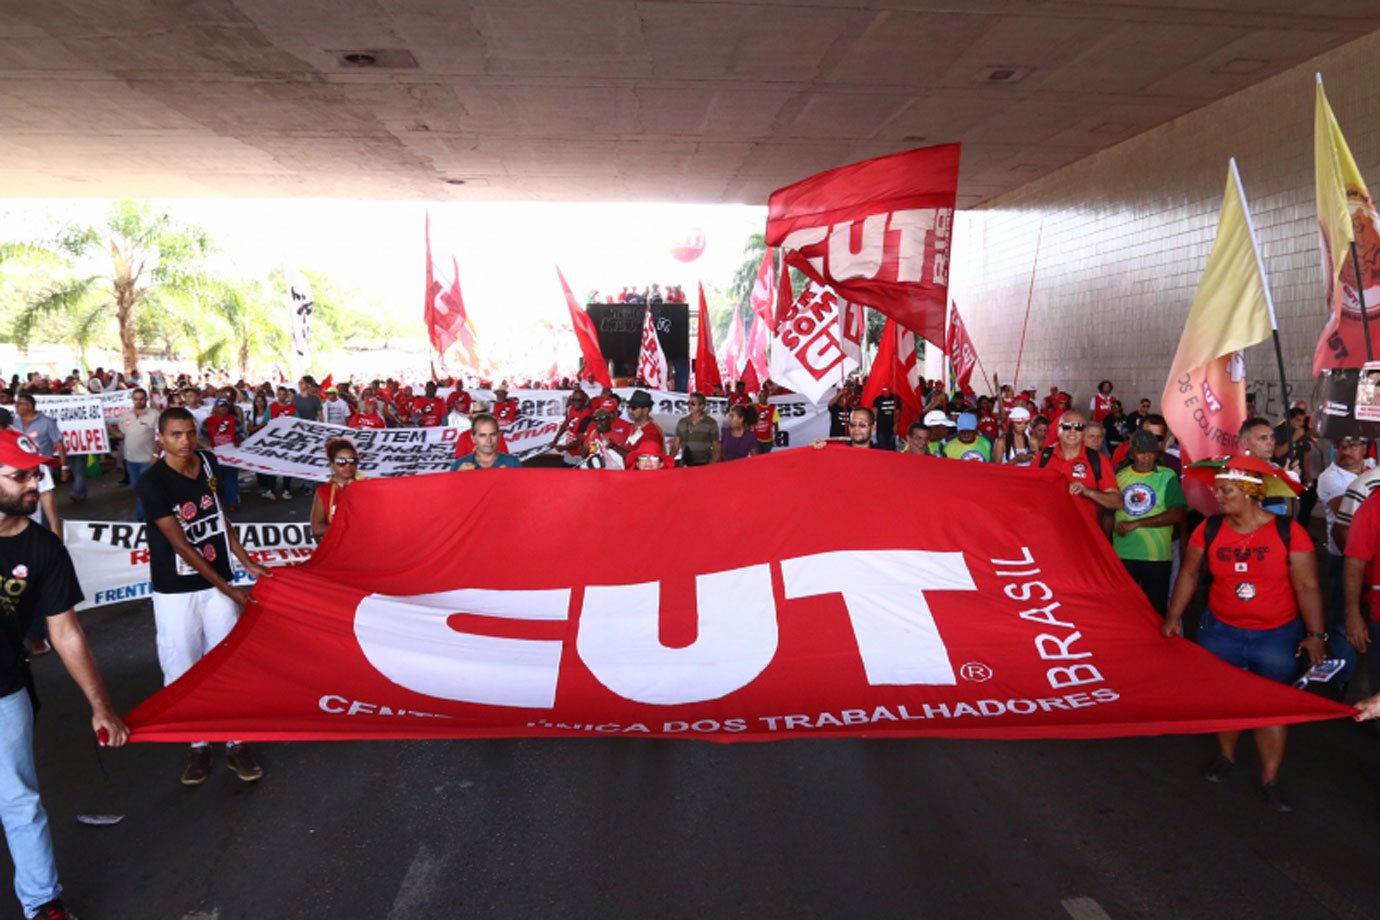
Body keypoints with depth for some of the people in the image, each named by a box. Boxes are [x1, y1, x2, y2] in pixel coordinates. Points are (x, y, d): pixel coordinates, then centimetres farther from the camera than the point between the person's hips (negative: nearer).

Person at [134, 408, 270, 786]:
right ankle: (198, 745, 22)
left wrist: (246, 562, 8)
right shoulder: (152, 482, -17)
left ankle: (236, 744, 17)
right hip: (175, 591, -4)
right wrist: (227, 589, -16)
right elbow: (181, 545, -17)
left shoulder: (208, 462, -1)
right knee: (183, 669, 5)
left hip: (218, 581, 4)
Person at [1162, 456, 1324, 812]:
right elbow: (1189, 572, 2)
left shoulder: (1288, 531, -14)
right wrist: (1174, 616, -1)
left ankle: (1270, 779, 18)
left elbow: (1307, 586, -12)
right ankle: (1226, 756, 37)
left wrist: (1315, 635, -14)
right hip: (1221, 631, 3)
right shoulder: (1209, 529, -6)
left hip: (1277, 635, -2)